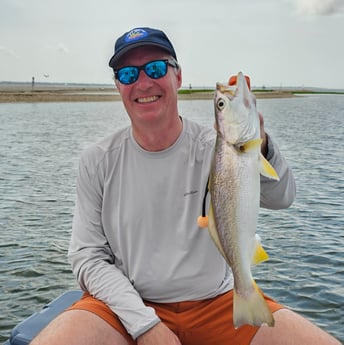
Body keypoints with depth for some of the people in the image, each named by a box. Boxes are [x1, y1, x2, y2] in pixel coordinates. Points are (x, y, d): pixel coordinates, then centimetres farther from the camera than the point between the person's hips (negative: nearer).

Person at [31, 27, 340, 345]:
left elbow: (281, 198, -21)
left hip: (217, 302, 1)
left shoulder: (216, 148, -4)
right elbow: (88, 257, -2)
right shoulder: (98, 161, -1)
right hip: (126, 303, 0)